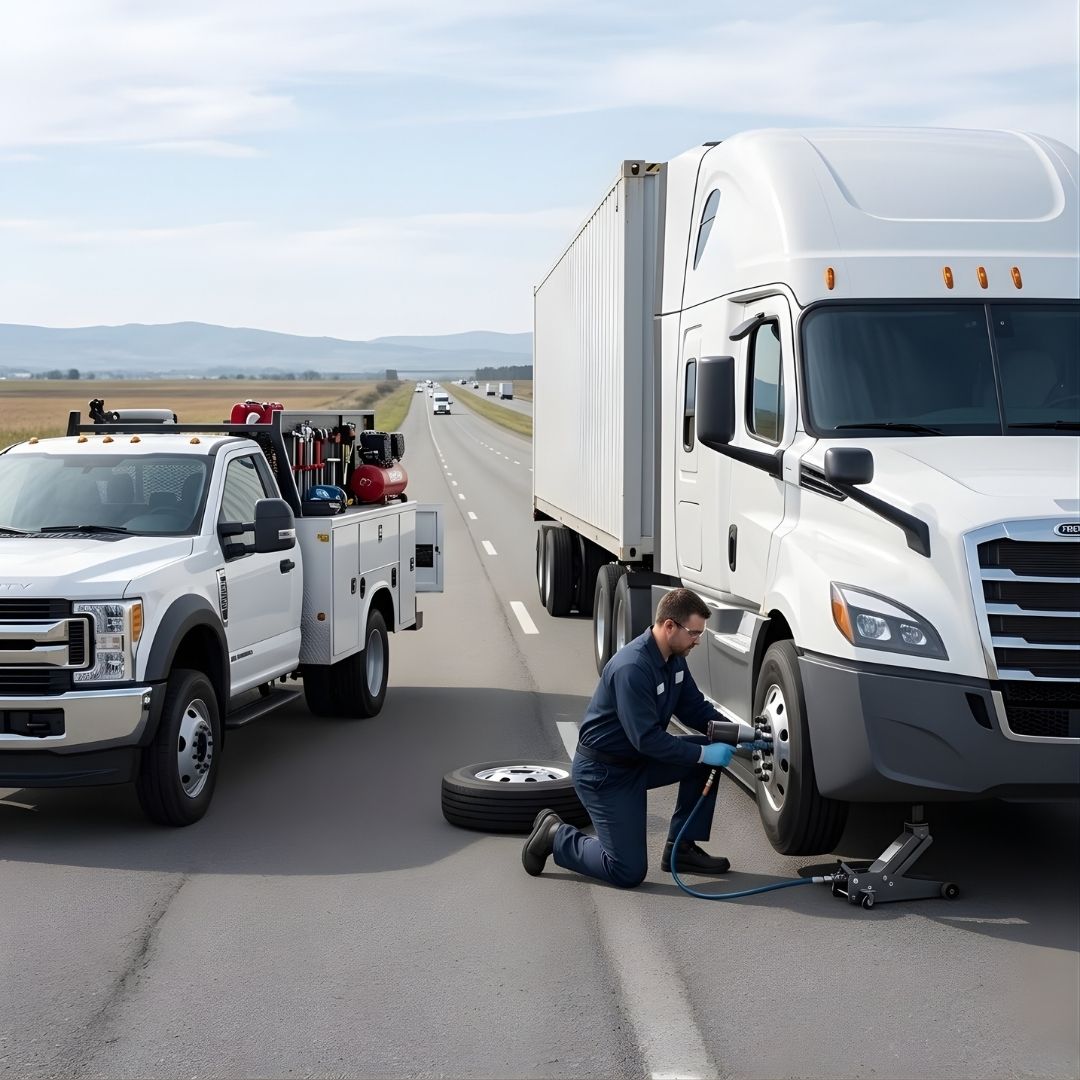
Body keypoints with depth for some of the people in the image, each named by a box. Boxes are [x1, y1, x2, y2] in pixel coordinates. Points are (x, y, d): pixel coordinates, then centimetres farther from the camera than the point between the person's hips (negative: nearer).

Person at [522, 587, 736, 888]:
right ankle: (555, 836, 10)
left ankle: (681, 849, 7)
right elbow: (647, 739, -30)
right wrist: (703, 754, -26)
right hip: (603, 772, -9)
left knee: (710, 754, -4)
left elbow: (695, 709, 10)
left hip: (640, 760, 9)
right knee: (628, 872, -10)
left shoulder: (674, 660, 0)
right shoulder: (631, 668, -29)